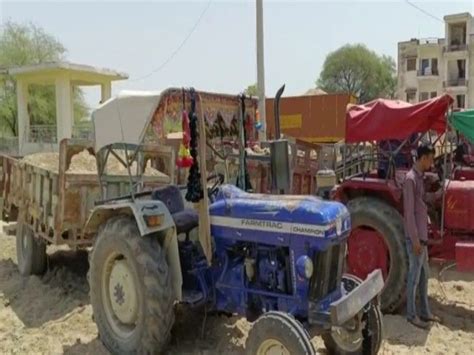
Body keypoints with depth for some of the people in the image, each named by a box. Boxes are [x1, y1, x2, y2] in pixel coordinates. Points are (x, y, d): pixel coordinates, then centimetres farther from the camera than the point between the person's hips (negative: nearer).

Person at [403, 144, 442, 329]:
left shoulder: (419, 178, 12)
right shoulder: (410, 179, -18)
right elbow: (409, 213, -20)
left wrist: (442, 191, 12)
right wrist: (415, 239, -20)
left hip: (422, 235, 10)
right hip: (415, 238, -10)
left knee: (424, 275, 17)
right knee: (415, 277, 1)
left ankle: (425, 312, 28)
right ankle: (412, 314, 13)